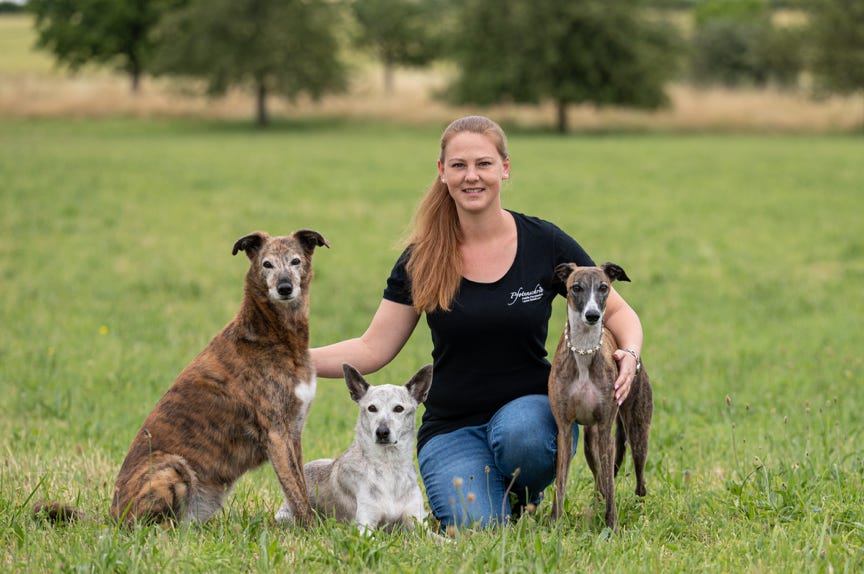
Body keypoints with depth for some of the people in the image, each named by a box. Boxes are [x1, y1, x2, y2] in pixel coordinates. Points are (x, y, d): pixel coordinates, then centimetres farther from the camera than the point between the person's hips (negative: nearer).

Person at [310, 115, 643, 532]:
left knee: (519, 433, -37)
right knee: (478, 529, -25)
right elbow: (373, 349, 0)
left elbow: (616, 312, 6)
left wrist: (629, 353, -16)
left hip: (530, 407, 0)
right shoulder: (423, 260, -1)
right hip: (452, 428, 0)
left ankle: (526, 499, -1)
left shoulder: (545, 243, -3)